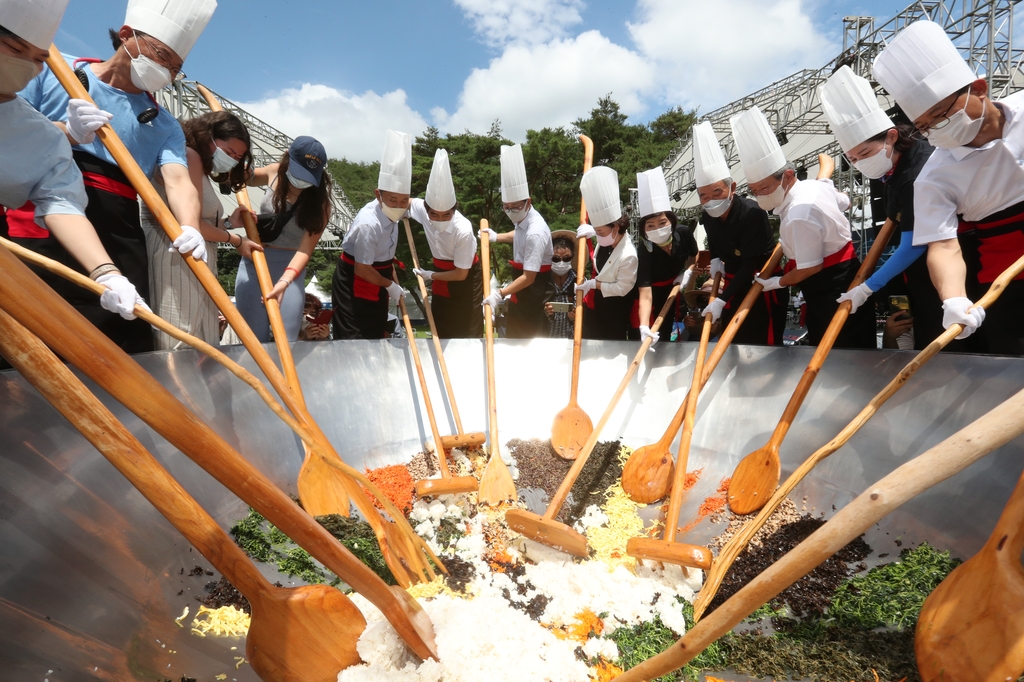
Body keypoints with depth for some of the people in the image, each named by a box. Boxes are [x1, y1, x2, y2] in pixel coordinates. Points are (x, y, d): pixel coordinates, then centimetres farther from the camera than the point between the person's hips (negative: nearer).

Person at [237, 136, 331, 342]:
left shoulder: (320, 203, -13)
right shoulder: (274, 172, -2)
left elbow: (305, 249, -22)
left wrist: (285, 280, -38)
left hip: (290, 269, -3)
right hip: (253, 263, 3)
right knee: (254, 339, 5)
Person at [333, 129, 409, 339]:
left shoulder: (390, 213, -8)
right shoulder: (368, 224, -29)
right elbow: (362, 270, -23)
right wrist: (390, 285, -11)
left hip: (377, 279, 8)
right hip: (353, 284, -8)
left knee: (377, 335, 19)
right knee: (353, 339, -1)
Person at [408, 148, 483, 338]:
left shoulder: (463, 231, -33)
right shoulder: (422, 208, -20)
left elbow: (461, 274, -23)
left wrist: (430, 275, -12)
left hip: (466, 279, -5)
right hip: (442, 272, 6)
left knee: (467, 332, 2)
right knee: (439, 329, 14)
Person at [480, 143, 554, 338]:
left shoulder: (535, 232, -30)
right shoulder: (524, 219, -2)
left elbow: (529, 277, -30)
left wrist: (500, 294, -33)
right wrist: (496, 237, 14)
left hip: (535, 289, -9)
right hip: (523, 286, 10)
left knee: (530, 338, 6)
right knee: (515, 334, 22)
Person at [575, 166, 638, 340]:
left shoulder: (628, 255, -34)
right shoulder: (606, 240, -13)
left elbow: (622, 288, -26)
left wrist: (594, 284, -22)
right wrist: (590, 231, -10)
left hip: (614, 310, -7)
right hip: (594, 304, 7)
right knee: (589, 342, 25)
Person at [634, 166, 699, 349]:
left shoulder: (684, 233, -23)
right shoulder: (644, 253, -37)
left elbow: (694, 256, 1)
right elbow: (645, 295, -44)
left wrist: (688, 272, -18)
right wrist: (644, 327, -57)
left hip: (672, 292, 5)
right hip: (653, 296, -4)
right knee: (648, 341, 5)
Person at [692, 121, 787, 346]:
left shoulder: (752, 213, -26)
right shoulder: (707, 216, -6)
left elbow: (750, 266, -27)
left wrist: (720, 300, -31)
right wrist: (715, 259, -2)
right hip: (734, 282, 7)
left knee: (765, 345, -3)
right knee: (733, 341, 14)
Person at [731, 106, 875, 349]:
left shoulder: (799, 215, -29)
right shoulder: (816, 185, 1)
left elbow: (810, 268, -22)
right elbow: (845, 203, 23)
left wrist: (778, 282, -8)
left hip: (829, 287, -10)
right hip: (843, 274, 10)